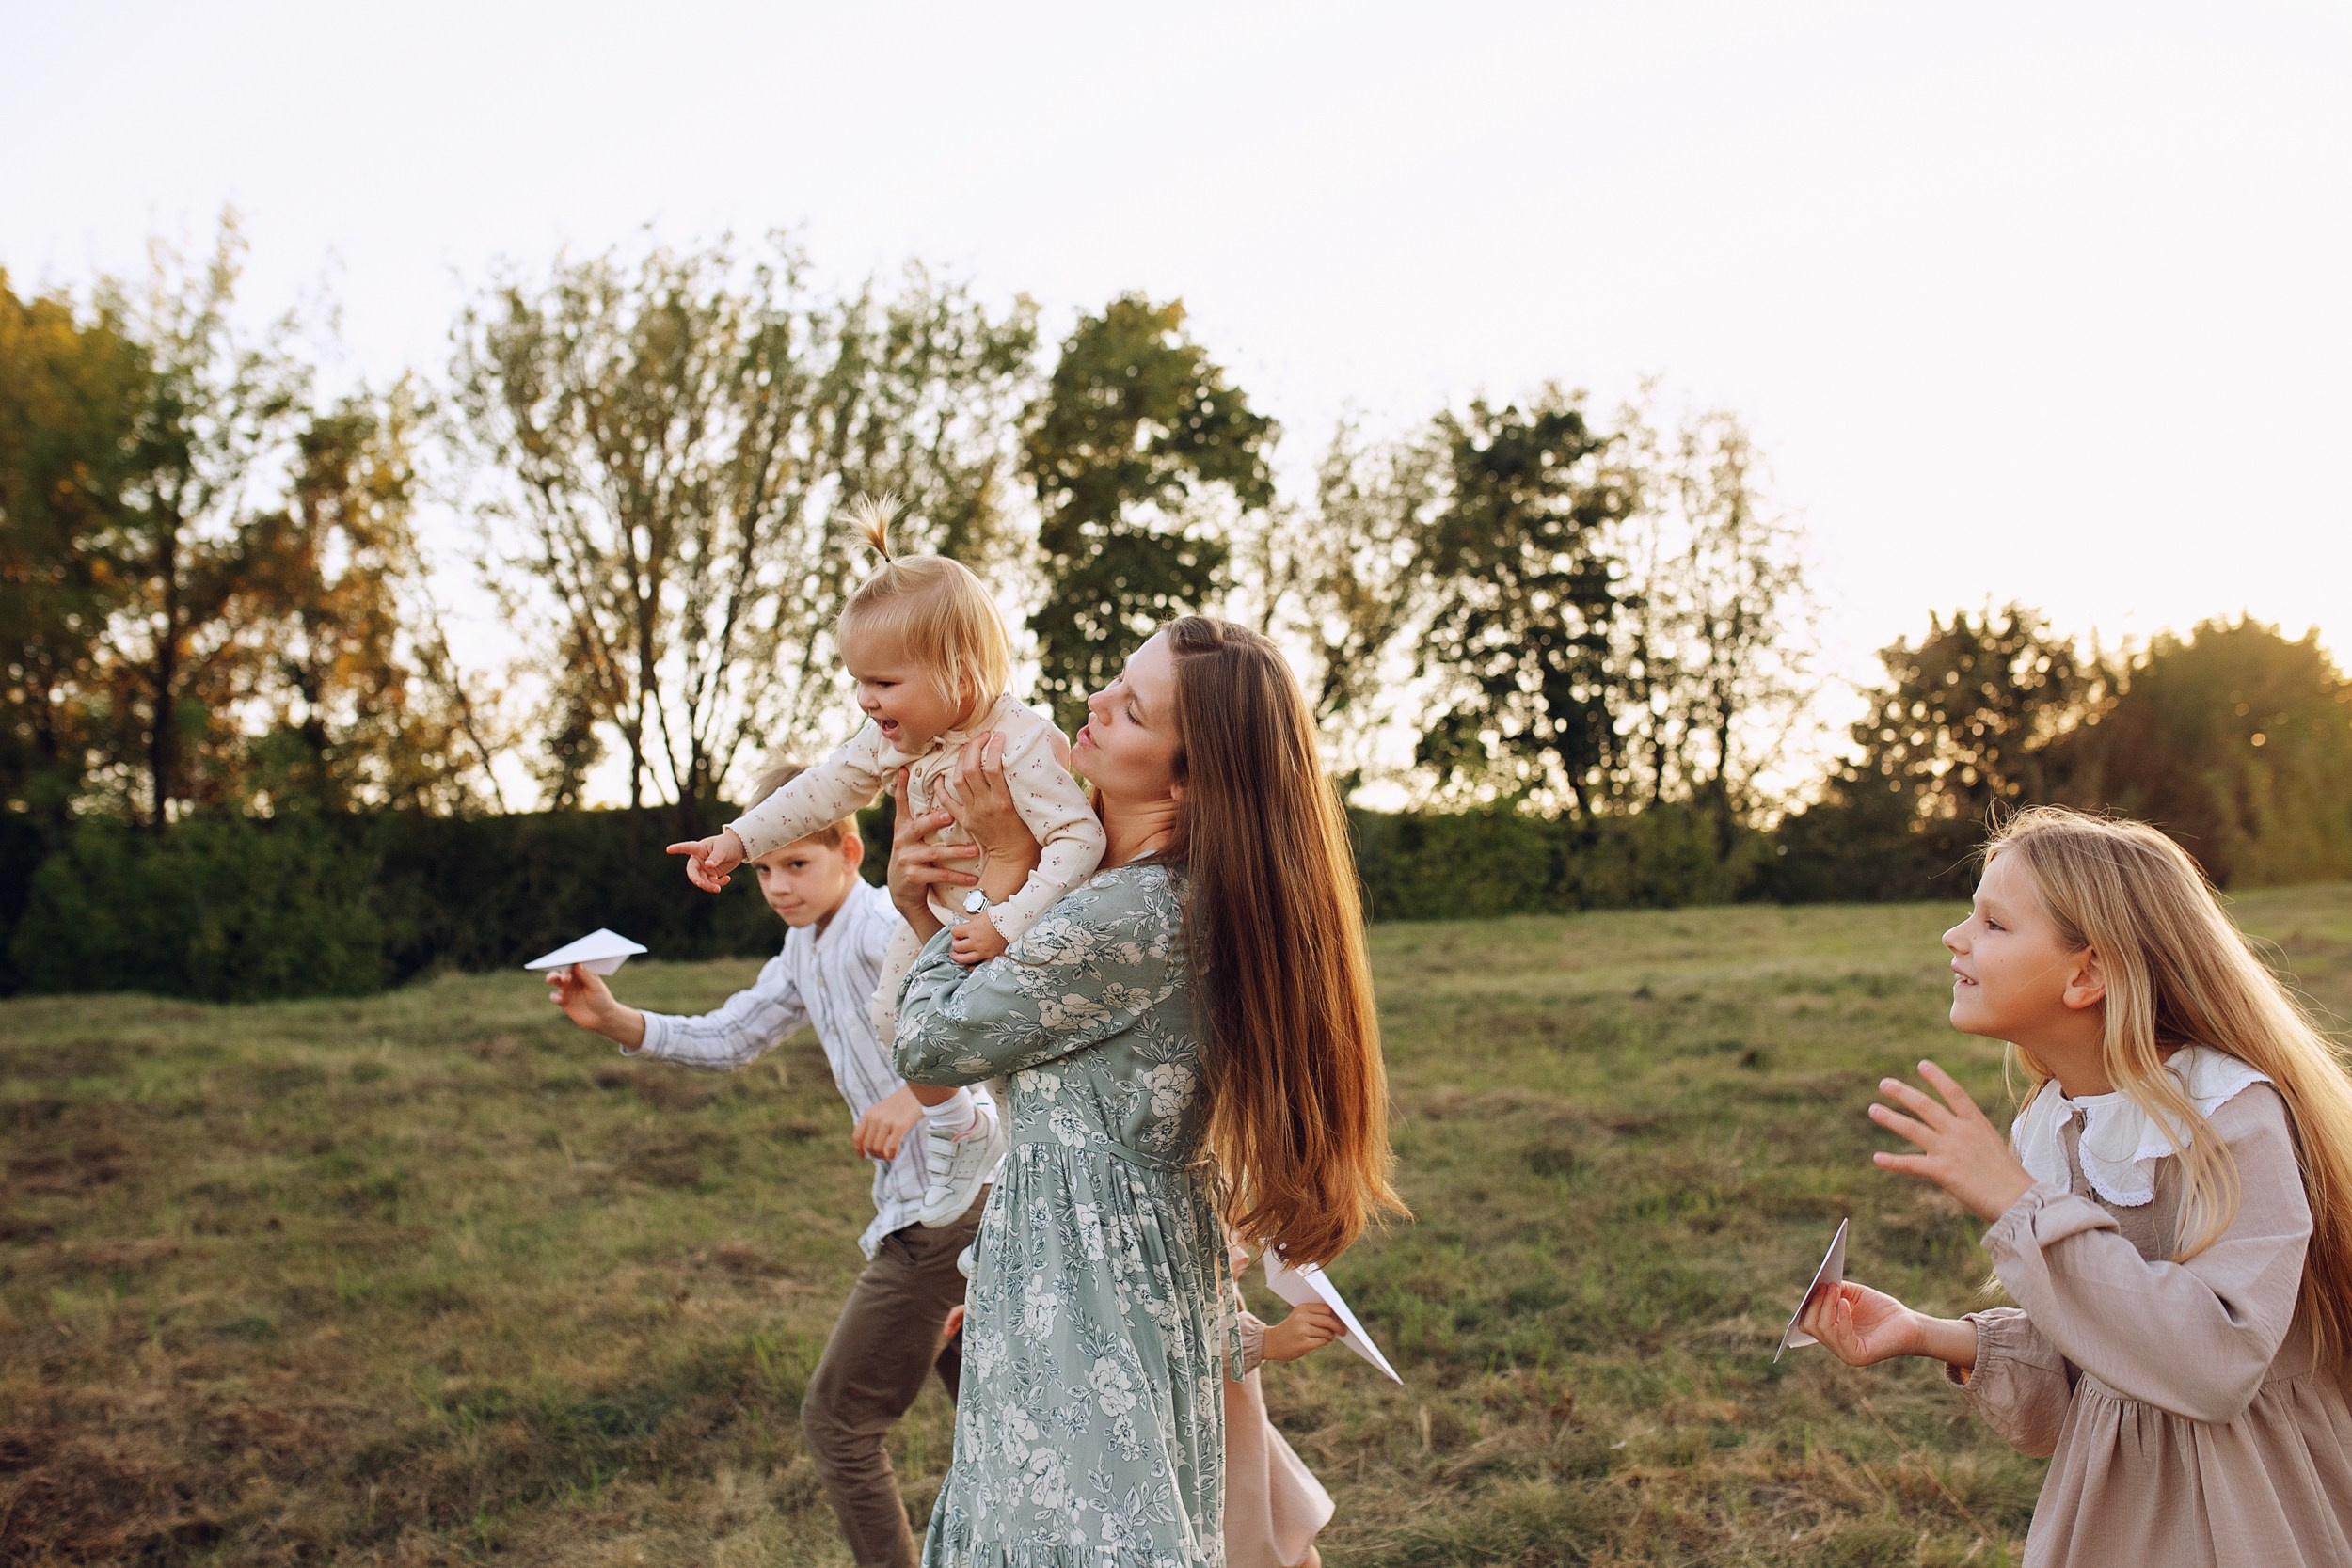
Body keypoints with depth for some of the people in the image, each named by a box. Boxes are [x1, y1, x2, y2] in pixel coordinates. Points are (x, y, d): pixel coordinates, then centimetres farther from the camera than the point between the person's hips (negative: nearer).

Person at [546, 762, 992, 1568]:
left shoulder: (885, 928, -17)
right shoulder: (803, 950, 13)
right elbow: (729, 1038, 19)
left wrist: (920, 1088, -38)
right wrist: (613, 1019, 7)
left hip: (942, 1205, -10)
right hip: (934, 1206, 10)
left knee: (836, 1420, 0)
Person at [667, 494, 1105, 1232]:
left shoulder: (1022, 745, -37)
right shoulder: (897, 736, -14)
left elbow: (1079, 841, -39)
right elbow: (831, 785, -2)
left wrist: (1007, 926, -43)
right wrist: (742, 837, -6)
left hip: (1026, 927, -7)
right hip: (937, 915, 7)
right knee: (895, 1021, 13)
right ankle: (960, 1130, 35)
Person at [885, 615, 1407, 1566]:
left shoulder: (1135, 915, -25)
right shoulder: (1186, 888, 5)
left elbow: (930, 1046, -15)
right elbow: (1011, 1014, 14)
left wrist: (1003, 868, -9)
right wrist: (922, 910, -2)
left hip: (1082, 1269, -10)